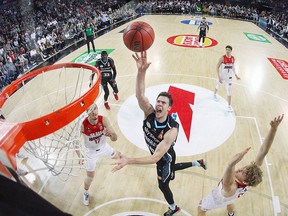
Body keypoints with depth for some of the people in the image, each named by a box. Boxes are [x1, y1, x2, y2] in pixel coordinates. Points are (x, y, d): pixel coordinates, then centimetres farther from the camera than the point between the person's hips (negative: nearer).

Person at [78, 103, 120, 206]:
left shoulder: (103, 120, -29)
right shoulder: (83, 125, -33)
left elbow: (115, 138, -29)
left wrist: (110, 134, -53)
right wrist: (80, 156, -34)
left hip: (104, 147, 2)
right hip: (91, 152, -2)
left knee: (117, 156, 27)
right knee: (90, 177, 11)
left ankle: (120, 155, 67)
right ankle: (85, 193, 43)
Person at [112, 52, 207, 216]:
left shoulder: (172, 129, -42)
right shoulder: (150, 113, -28)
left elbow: (155, 158, -44)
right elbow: (140, 95, -46)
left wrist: (129, 161, -52)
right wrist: (141, 71, -62)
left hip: (165, 159, -5)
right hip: (157, 155, 6)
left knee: (163, 185, 20)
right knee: (172, 168, 35)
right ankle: (198, 163, 58)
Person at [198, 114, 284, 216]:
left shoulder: (232, 188, -54)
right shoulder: (253, 174, -39)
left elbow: (227, 181, -82)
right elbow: (263, 151, -46)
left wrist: (232, 164, -102)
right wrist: (273, 128, -59)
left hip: (219, 199, -5)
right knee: (229, 202, 41)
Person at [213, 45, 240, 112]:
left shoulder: (233, 58, -5)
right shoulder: (222, 58, -19)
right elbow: (217, 67, -16)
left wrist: (236, 75, 9)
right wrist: (219, 77, -23)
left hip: (229, 77, 3)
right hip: (222, 76, -2)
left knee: (229, 91, 0)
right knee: (218, 86, 22)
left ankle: (229, 106, 7)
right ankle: (214, 95, 56)